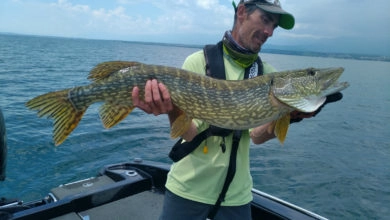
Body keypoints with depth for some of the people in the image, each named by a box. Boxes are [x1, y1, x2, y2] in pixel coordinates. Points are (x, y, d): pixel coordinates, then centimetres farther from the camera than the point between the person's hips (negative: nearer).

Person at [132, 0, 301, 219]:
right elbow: (191, 135, -16)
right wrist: (173, 111, -36)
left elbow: (257, 135, -12)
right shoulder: (198, 61, -11)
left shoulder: (268, 75, -2)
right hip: (188, 187, -2)